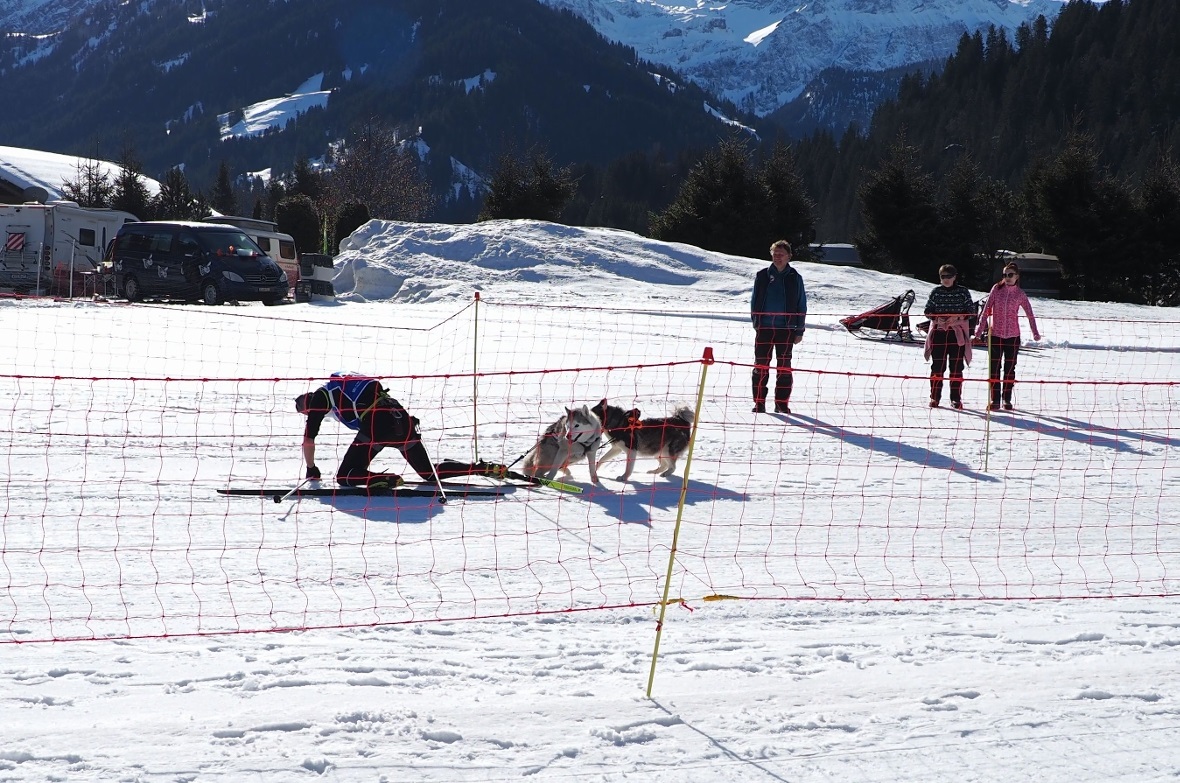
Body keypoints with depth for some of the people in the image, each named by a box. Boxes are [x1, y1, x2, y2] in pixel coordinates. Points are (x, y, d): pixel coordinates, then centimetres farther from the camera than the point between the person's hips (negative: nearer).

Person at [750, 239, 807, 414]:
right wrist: (756, 323, 3)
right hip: (764, 327, 0)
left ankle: (782, 403, 9)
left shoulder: (794, 278, 5)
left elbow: (801, 306, 8)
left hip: (786, 329, 0)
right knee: (761, 366, 0)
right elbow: (754, 301, 10)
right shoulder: (762, 276, 5)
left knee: (784, 367, 3)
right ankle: (759, 402, 5)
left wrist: (799, 331, 4)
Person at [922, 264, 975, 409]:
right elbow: (928, 310, 10)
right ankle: (935, 397, 8)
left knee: (956, 367, -2)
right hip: (938, 332, 1)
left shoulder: (963, 291, 3)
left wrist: (957, 317, -13)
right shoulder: (936, 291, 7)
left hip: (957, 333, -1)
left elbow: (971, 310, 3)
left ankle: (956, 399, 3)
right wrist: (937, 318, -9)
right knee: (937, 366, 0)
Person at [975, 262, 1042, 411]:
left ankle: (1007, 399, 15)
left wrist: (1035, 333, -9)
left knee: (1010, 368, 6)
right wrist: (981, 328, -7)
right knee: (994, 368, -1)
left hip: (1013, 336, 0)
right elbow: (986, 309, 0)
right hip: (995, 334, 0)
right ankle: (994, 400, 4)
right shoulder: (996, 289, 1)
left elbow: (1030, 314, 1)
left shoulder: (1020, 295, 1)